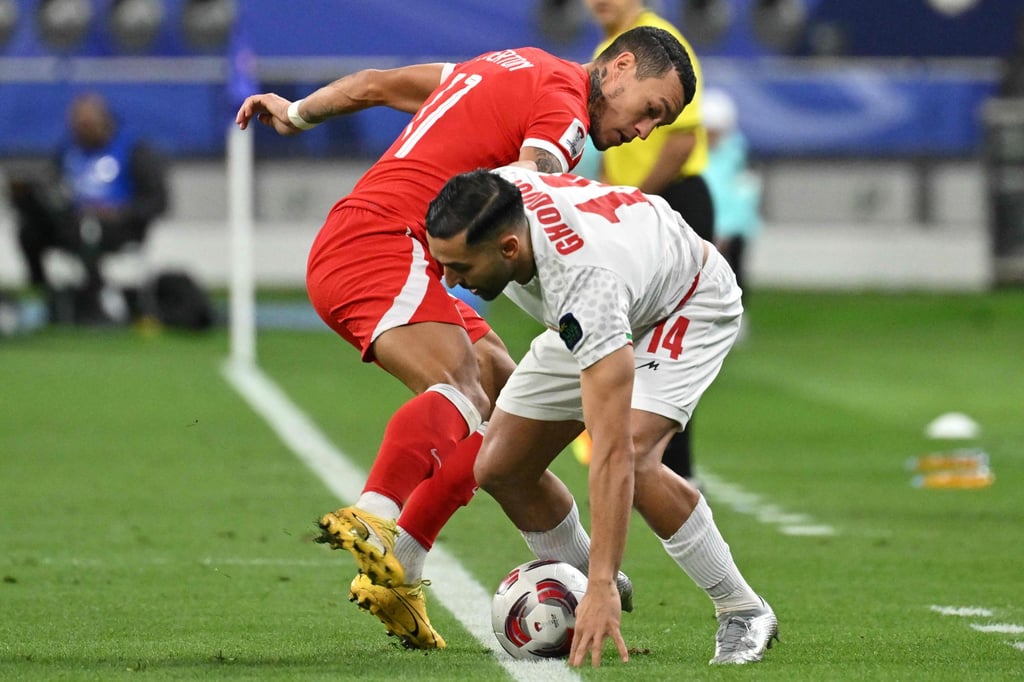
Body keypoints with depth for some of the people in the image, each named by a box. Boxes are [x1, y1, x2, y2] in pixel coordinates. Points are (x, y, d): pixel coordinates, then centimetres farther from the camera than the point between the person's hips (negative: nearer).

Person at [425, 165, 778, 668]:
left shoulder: (584, 286, -46)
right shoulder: (490, 197, -29)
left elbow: (612, 452, -48)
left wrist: (602, 587, -51)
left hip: (692, 305, -7)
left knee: (632, 460, -31)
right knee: (500, 467, -3)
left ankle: (743, 612, -12)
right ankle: (585, 586, 21)